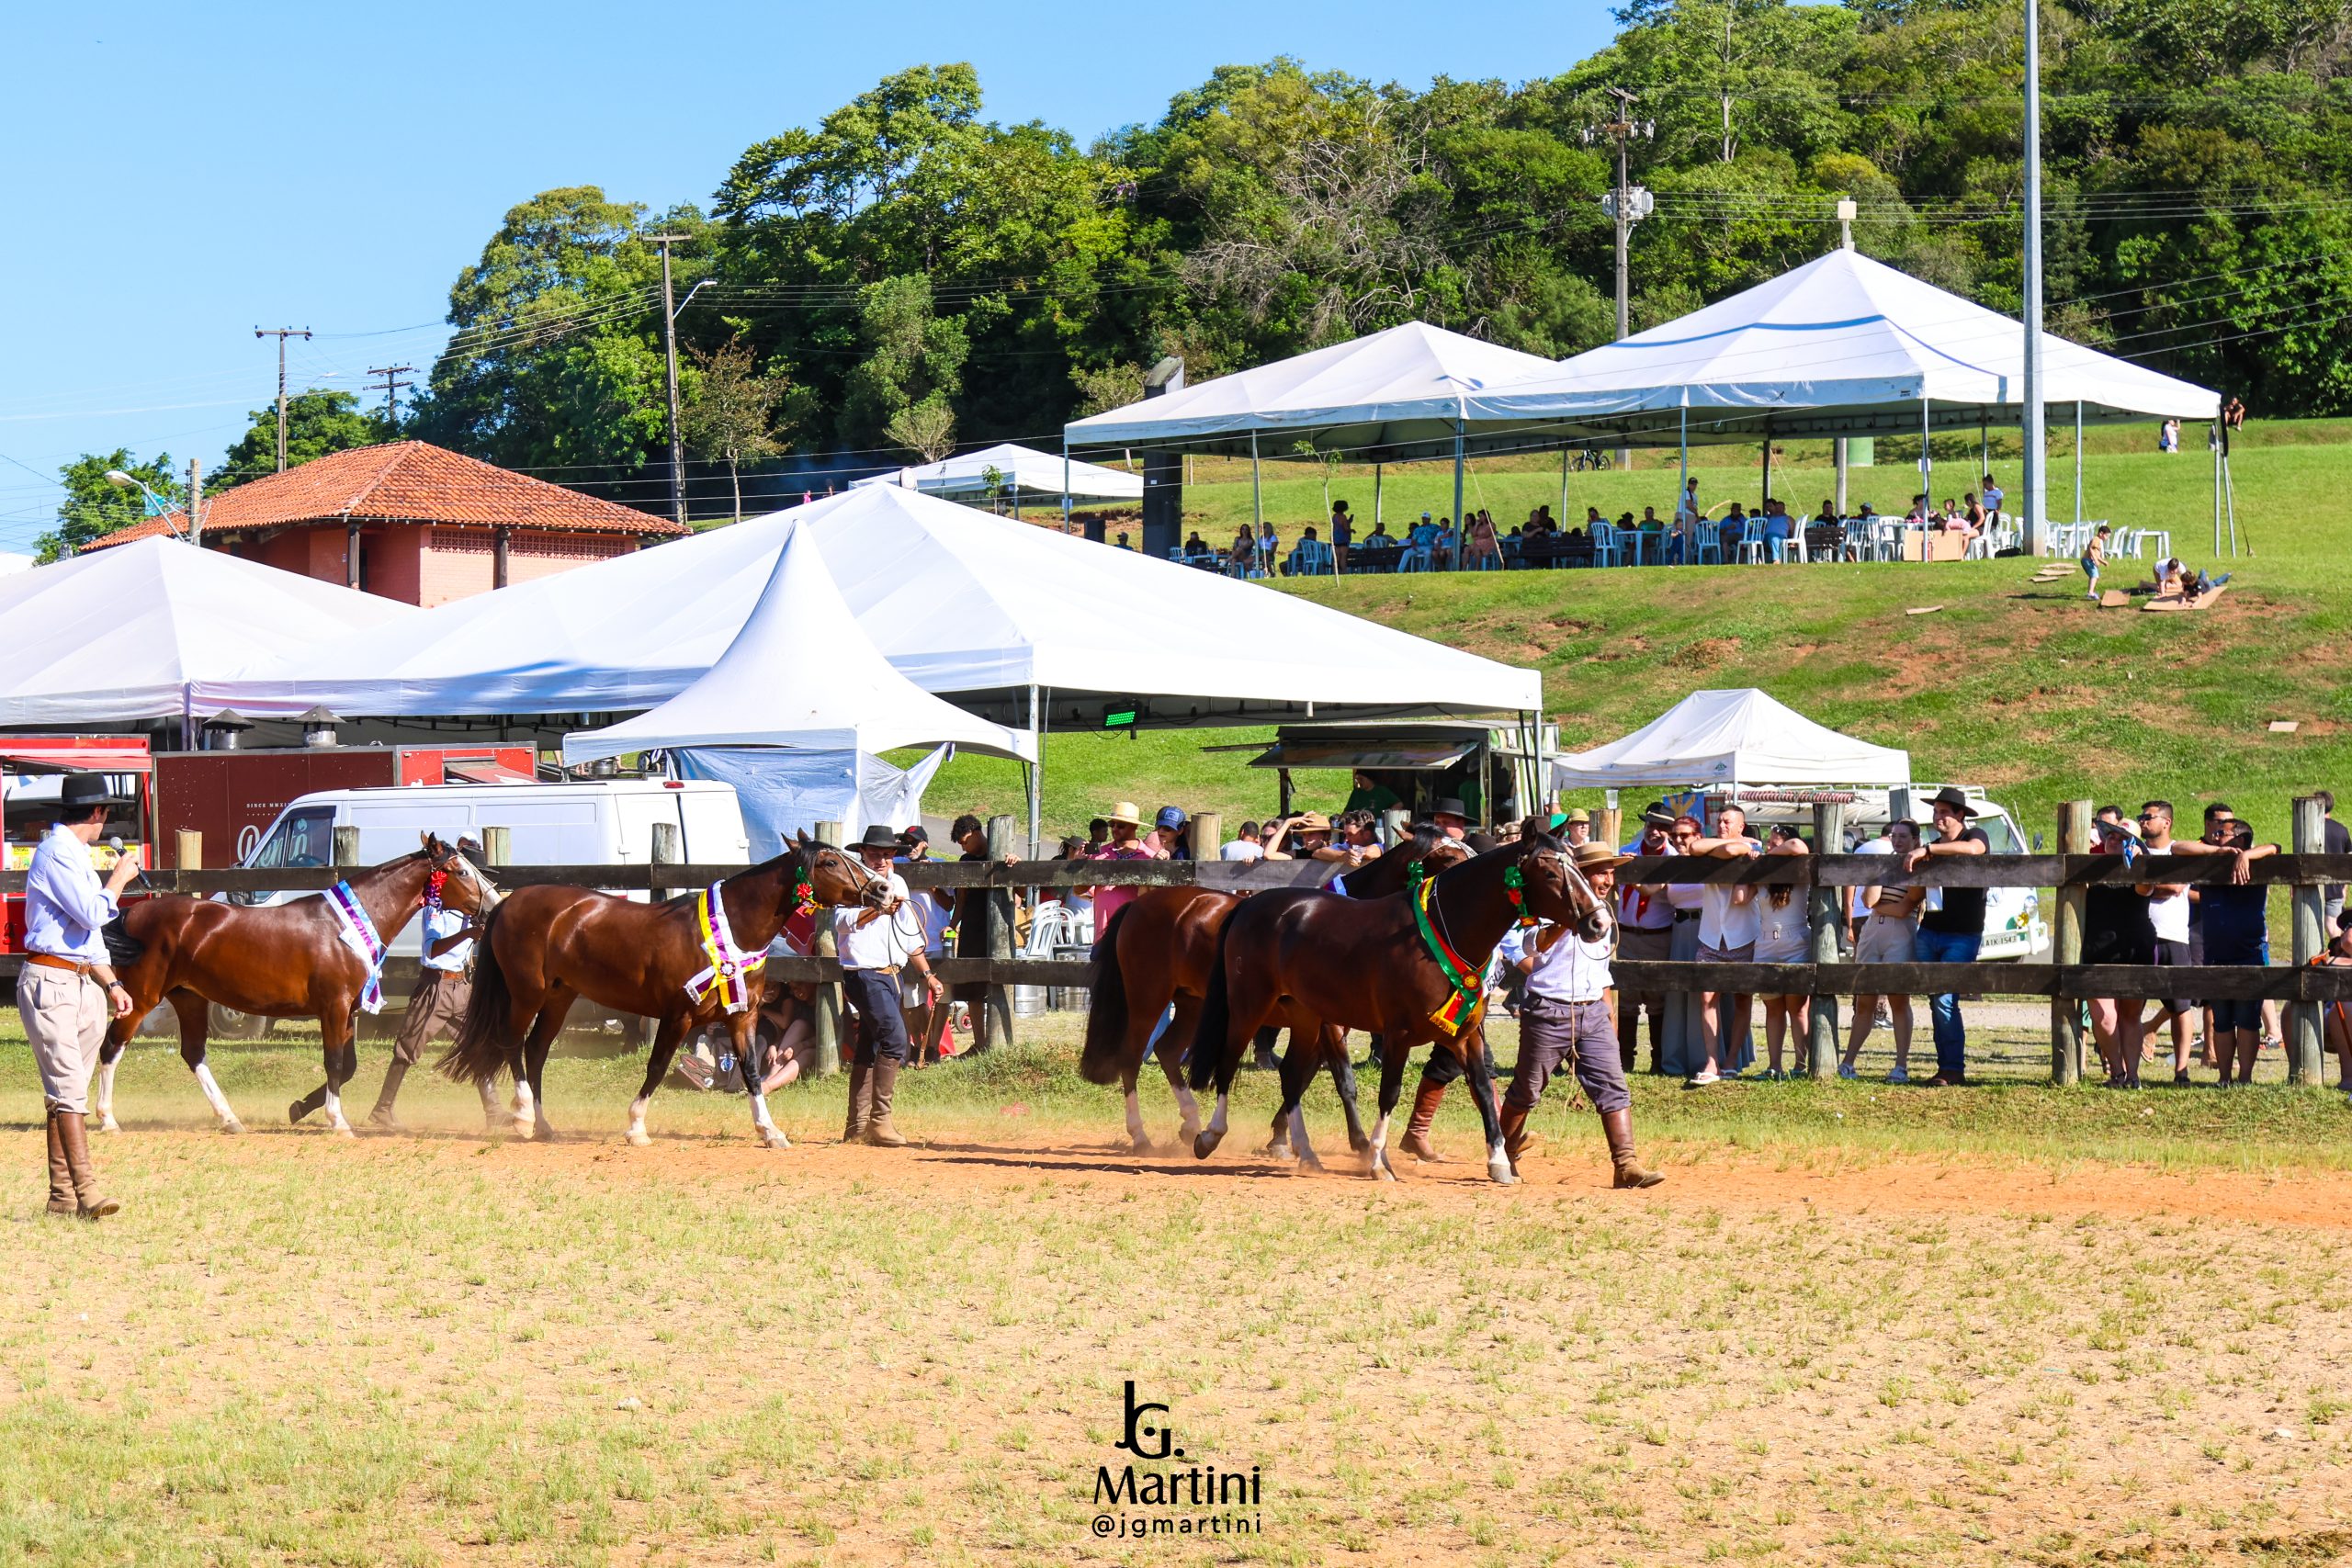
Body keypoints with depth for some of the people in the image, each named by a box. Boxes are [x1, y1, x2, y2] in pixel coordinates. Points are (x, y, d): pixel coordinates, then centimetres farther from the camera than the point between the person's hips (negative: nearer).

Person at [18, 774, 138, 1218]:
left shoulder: (76, 856, 19)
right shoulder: (56, 853, -12)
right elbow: (93, 914, -19)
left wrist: (112, 984, 22)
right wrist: (119, 878, -3)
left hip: (84, 984, 10)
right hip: (50, 983, -10)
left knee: (66, 1092, 9)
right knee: (68, 1088, -14)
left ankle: (62, 1195, 11)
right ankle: (85, 1190, -21)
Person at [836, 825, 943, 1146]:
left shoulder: (897, 884, 16)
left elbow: (910, 935, 24)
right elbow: (843, 921, -27)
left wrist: (927, 974, 23)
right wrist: (880, 910, -42)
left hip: (890, 975, 8)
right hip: (864, 974, -8)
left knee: (869, 1051, 11)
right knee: (894, 1038, -21)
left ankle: (857, 1128, 14)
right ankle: (879, 1119, -20)